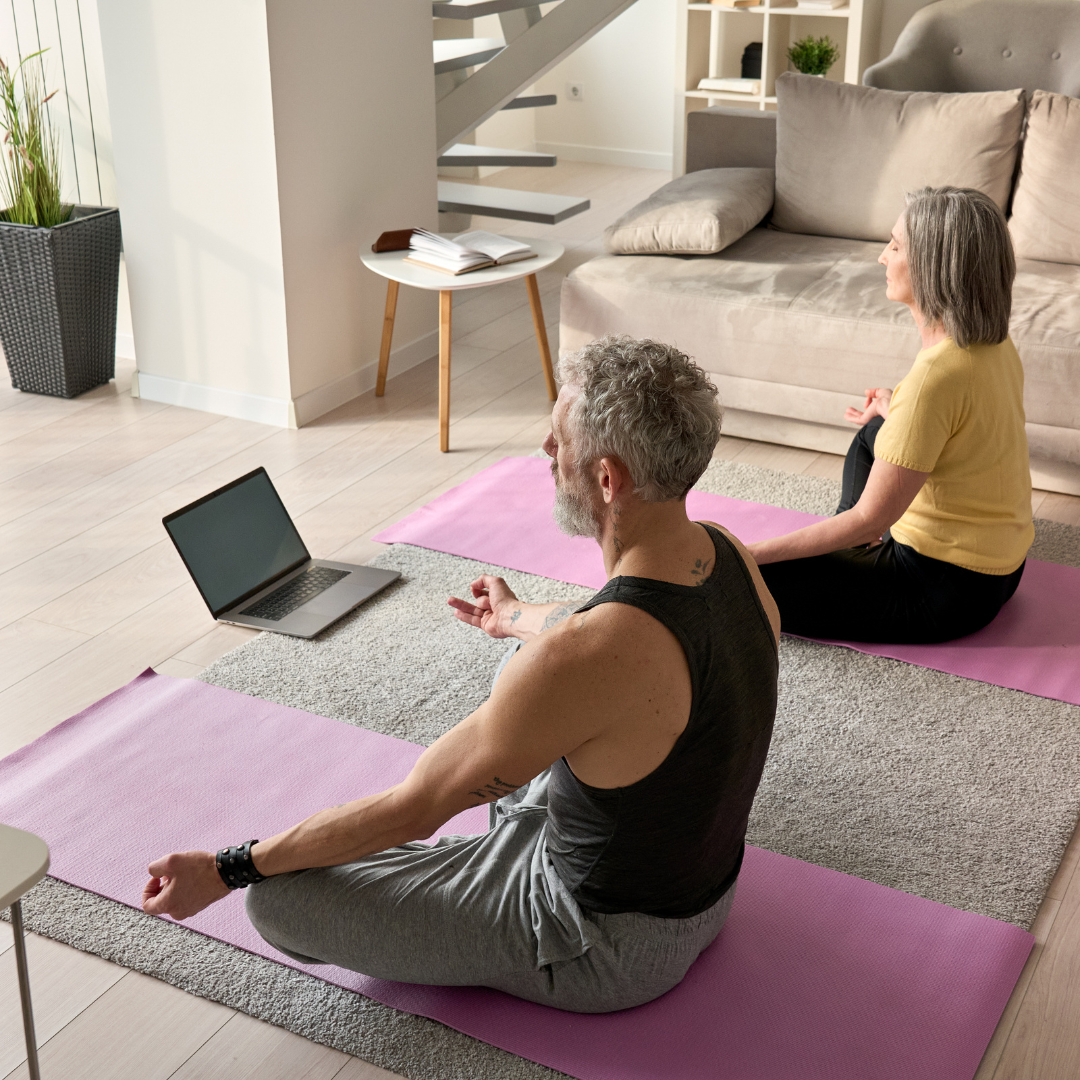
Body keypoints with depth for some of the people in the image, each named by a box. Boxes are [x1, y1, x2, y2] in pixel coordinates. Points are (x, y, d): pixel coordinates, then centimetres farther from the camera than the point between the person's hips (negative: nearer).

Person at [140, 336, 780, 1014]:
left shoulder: (579, 660, -38)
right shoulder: (731, 558, -12)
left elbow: (412, 809, -25)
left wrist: (227, 871, -12)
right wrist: (518, 619, 33)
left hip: (610, 951, -8)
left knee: (279, 897, -9)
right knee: (522, 672, 27)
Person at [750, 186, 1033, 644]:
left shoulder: (937, 375, -30)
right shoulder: (995, 345, -3)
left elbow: (869, 518, -27)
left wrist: (752, 553, -22)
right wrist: (894, 413, 32)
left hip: (945, 592, -9)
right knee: (874, 433, 32)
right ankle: (849, 551, 33)